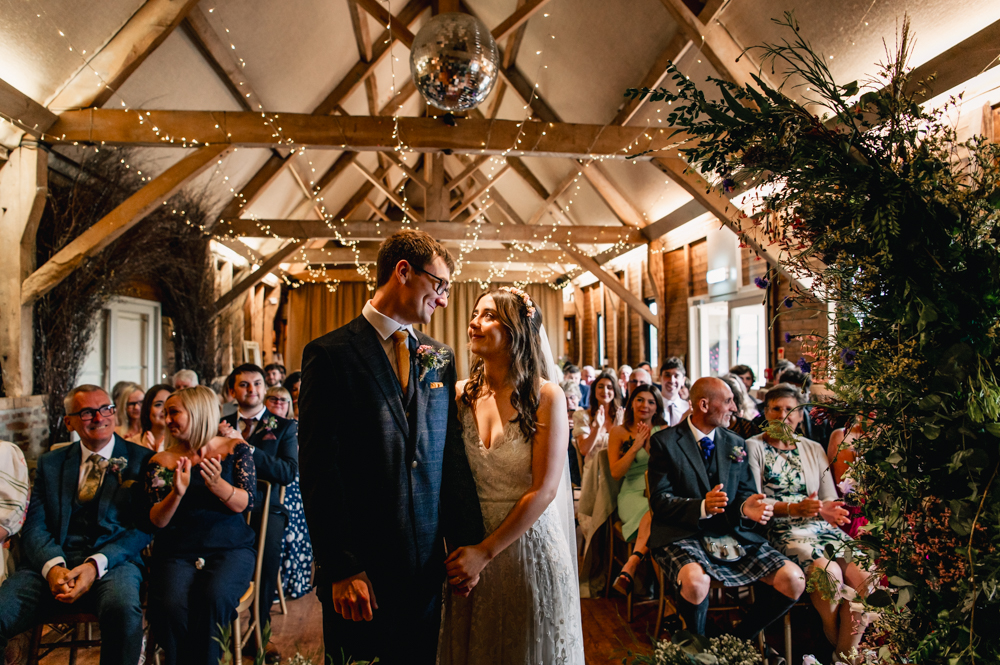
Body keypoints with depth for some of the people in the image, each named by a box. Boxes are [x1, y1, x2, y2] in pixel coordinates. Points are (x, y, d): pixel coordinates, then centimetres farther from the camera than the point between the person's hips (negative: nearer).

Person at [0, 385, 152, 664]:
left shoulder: (142, 460, 7)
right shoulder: (50, 463, 18)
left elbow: (144, 526, -1)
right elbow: (34, 527, 8)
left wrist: (96, 565, -16)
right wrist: (53, 566, -13)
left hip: (113, 561, -3)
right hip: (53, 563, 3)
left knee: (123, 609, -34)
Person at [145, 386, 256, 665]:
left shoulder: (235, 449, 5)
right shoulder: (161, 462, 10)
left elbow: (243, 504, -5)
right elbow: (157, 521, 2)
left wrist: (217, 483, -24)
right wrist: (176, 493, -18)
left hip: (230, 550, -1)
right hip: (176, 553, 2)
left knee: (212, 598, -30)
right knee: (170, 606, -28)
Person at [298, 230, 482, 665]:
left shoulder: (440, 359, 7)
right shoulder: (331, 354, -8)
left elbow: (455, 457, 6)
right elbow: (319, 470, -11)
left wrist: (466, 544, 1)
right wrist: (341, 568, -13)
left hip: (428, 568, 5)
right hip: (359, 572, -4)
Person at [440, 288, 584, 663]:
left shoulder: (546, 397, -11)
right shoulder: (460, 395, -3)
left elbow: (543, 491, -14)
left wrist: (486, 552, -14)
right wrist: (460, 551, -10)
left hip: (527, 546, -2)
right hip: (470, 555, 3)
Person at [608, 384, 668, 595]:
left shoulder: (664, 431, 11)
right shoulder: (619, 432, 7)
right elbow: (616, 473, -2)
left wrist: (650, 445, -10)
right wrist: (636, 446, -9)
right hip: (632, 494, -1)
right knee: (652, 513, -35)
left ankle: (631, 565, -38)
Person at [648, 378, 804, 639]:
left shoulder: (736, 444, 14)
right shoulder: (664, 442, -3)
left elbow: (745, 492, 12)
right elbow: (659, 500, -8)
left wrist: (746, 507, -13)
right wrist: (702, 507, -26)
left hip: (733, 534, 5)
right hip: (683, 534, -5)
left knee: (793, 579, -13)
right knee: (696, 580, -35)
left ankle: (741, 640, 10)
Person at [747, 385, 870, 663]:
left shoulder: (814, 449, 18)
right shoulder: (754, 447, 2)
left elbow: (830, 498, 14)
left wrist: (828, 509, -10)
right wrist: (794, 508, -19)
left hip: (821, 526, 5)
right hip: (782, 530, -5)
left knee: (865, 577, -20)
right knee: (830, 573, -28)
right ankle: (833, 641, 1)